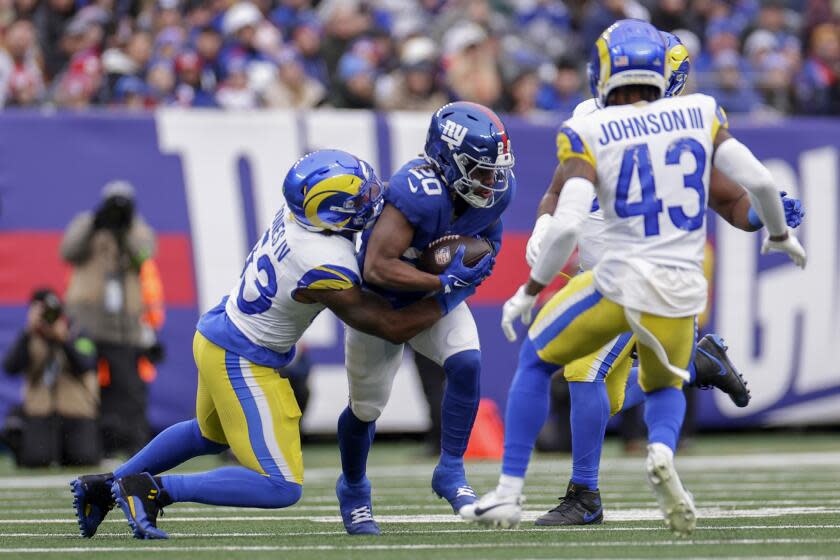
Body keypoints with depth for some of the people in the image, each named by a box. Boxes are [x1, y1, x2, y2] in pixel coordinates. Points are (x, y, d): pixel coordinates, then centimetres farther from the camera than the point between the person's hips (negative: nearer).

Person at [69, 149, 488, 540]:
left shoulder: (295, 212, -9)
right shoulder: (324, 269, -31)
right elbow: (394, 328, -20)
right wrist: (453, 295, -12)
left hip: (215, 335, 9)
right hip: (242, 362, -9)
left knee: (209, 436, 36)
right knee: (281, 488, -6)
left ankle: (104, 487, 40)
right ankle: (153, 489, -9)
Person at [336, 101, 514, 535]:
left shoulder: (497, 190, -18)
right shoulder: (418, 193, -39)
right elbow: (377, 268, -40)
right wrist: (444, 282, -40)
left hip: (435, 298, 4)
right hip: (379, 303, -4)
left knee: (466, 364, -22)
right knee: (367, 406, 10)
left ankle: (451, 472, -6)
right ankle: (353, 490, 38)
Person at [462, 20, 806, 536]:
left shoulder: (589, 134, -6)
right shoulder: (701, 114, 3)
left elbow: (568, 225, -15)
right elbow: (758, 180, -1)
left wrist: (530, 291, -2)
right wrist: (779, 233, 19)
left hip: (619, 284, -3)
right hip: (681, 294, 3)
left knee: (536, 361, 23)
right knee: (665, 387, 30)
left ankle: (510, 493, 17)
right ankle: (662, 451, -6)